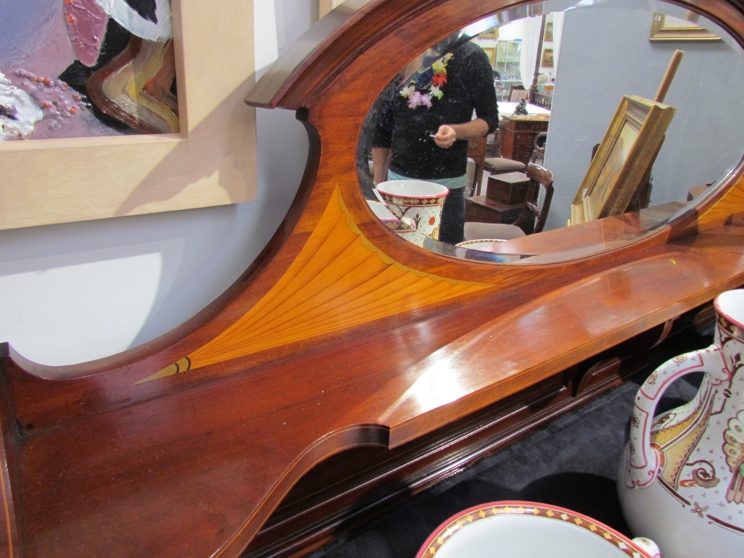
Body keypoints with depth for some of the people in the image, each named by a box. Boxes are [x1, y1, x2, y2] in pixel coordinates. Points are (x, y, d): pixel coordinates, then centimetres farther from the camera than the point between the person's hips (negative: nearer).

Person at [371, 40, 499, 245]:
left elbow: (489, 120, -1)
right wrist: (379, 184, 9)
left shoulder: (470, 57, -3)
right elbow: (381, 130, 11)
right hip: (398, 179, 3)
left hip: (447, 184, -2)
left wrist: (456, 131, -21)